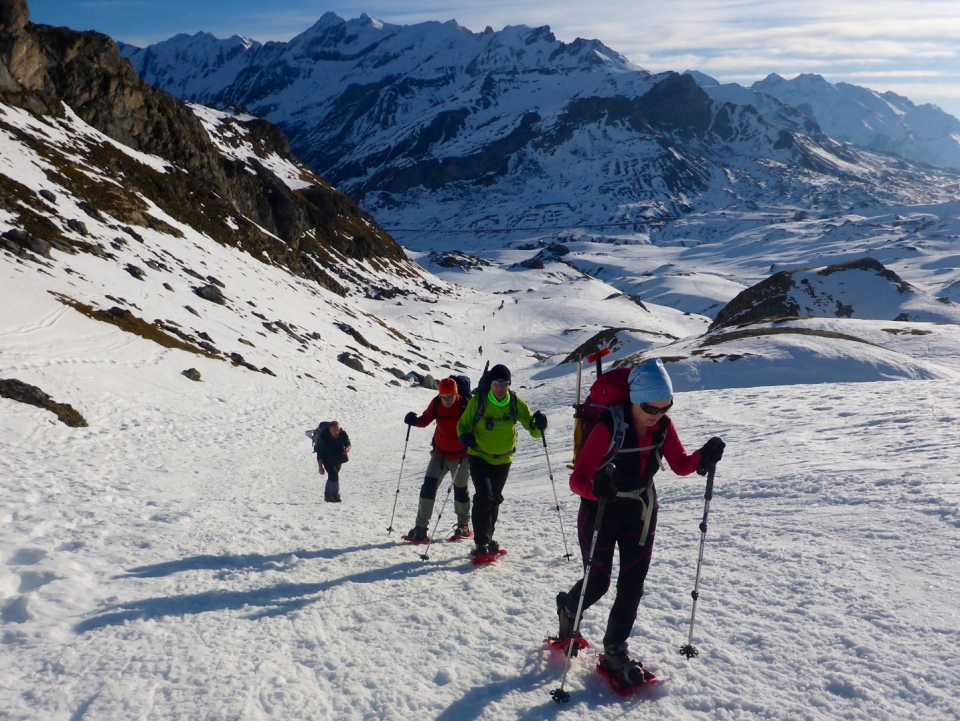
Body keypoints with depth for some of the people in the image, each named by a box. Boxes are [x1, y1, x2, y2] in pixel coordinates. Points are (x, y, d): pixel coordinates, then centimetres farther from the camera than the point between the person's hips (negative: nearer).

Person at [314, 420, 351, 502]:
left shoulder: (343, 433, -21)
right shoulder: (323, 436, -29)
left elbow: (348, 444, -6)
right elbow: (319, 452, -22)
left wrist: (347, 449, -31)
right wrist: (320, 466, -20)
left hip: (337, 457, 4)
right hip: (327, 458, -4)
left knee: (332, 475, 12)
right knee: (333, 475, -18)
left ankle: (328, 496, 26)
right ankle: (335, 496, -11)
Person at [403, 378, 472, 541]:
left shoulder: (465, 405, -17)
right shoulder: (436, 403, -9)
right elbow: (426, 419, 3)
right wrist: (415, 420, -18)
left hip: (461, 455, -2)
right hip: (440, 453, 2)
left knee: (460, 489, 10)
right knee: (428, 485, -10)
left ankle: (463, 526, 32)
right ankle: (421, 527, -6)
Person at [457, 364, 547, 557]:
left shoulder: (516, 403, -11)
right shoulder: (478, 402, -16)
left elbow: (533, 429, -9)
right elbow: (463, 424, -4)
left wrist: (539, 425, -33)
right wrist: (465, 436, -26)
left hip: (503, 460, 3)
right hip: (479, 457, -3)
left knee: (495, 499, 17)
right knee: (484, 497, -18)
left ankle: (487, 539, 36)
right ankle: (481, 543, -7)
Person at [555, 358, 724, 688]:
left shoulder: (663, 426, -12)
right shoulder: (608, 428, -29)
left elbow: (680, 465, -4)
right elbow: (577, 480, -28)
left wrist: (703, 457, -25)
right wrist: (595, 487, -50)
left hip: (641, 512, 4)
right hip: (601, 511, -4)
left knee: (632, 584, 4)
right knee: (598, 583, 6)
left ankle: (615, 651, 21)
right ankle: (568, 607, 40)